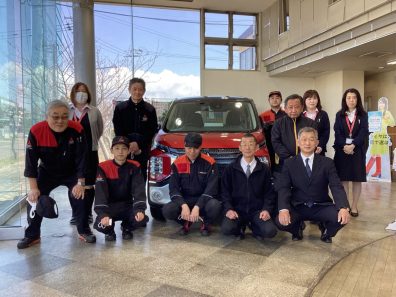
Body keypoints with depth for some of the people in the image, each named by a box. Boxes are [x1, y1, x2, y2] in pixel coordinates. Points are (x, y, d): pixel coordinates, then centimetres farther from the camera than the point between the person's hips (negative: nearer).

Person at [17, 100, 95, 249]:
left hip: (72, 172, -1)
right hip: (47, 172, 1)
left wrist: (80, 183, -22)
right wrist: (33, 188, -20)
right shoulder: (36, 131, -24)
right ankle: (32, 235, 12)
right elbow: (31, 161, -20)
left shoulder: (77, 130, -26)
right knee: (34, 198, -5)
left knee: (80, 197, -10)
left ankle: (84, 231, 8)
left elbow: (82, 158, -21)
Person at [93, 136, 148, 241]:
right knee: (100, 224, -30)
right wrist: (103, 214, -34)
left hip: (127, 206, 2)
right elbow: (100, 193, -21)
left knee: (142, 219, -26)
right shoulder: (103, 167, -12)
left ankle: (126, 227, 12)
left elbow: (139, 189, -15)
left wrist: (140, 209, -31)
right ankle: (109, 231, 11)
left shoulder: (134, 167, -6)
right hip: (109, 207, -1)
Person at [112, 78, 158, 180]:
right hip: (125, 149, 0)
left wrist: (138, 144, -12)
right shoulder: (120, 108, 5)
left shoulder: (150, 109, 5)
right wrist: (129, 145, -11)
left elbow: (152, 131, 0)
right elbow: (118, 131, 1)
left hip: (142, 150, 0)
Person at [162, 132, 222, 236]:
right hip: (184, 200, 2)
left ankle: (205, 223, 3)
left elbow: (211, 188, -16)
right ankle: (186, 222, 9)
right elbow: (173, 188, -7)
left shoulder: (209, 162, -9)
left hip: (203, 200, -2)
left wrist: (197, 207, -27)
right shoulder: (178, 163, -2)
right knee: (167, 210, -26)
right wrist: (184, 205, -24)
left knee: (215, 206, -35)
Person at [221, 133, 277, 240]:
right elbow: (225, 191, 2)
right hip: (237, 210, 0)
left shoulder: (264, 169, 5)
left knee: (270, 231, -24)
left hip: (257, 211, 1)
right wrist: (229, 209, -13)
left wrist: (267, 209, -11)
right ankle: (241, 227, 10)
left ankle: (254, 226, 12)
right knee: (226, 229, -27)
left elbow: (269, 193, 6)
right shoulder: (230, 169, 3)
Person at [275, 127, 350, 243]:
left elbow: (337, 186, -9)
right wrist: (283, 209, -29)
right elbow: (283, 188, -9)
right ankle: (297, 227, 11)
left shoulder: (327, 162, 1)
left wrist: (343, 208, -29)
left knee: (342, 217, -27)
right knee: (281, 221, -28)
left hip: (321, 207, 1)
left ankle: (326, 231, 11)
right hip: (298, 207, 0)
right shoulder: (289, 163, 0)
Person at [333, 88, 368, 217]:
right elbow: (337, 133, -2)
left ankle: (354, 206, 14)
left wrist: (352, 145, -19)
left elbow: (363, 132, -6)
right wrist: (344, 146, -17)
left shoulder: (363, 115, 4)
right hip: (342, 150, 0)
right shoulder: (339, 115, 6)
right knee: (343, 179, 2)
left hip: (357, 150, 0)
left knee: (357, 179, 4)